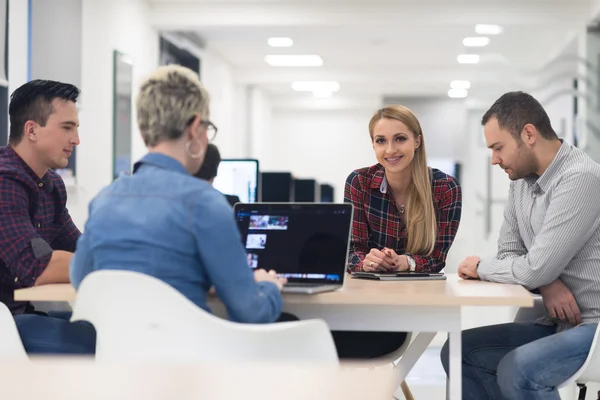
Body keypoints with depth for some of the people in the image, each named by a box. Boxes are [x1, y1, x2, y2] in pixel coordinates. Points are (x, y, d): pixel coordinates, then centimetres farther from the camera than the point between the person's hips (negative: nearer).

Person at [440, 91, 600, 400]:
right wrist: (546, 284, -12)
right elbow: (508, 254, 10)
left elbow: (535, 268, -24)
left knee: (516, 372, -29)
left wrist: (481, 268, -5)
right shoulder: (521, 181, 8)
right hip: (559, 322, 9)